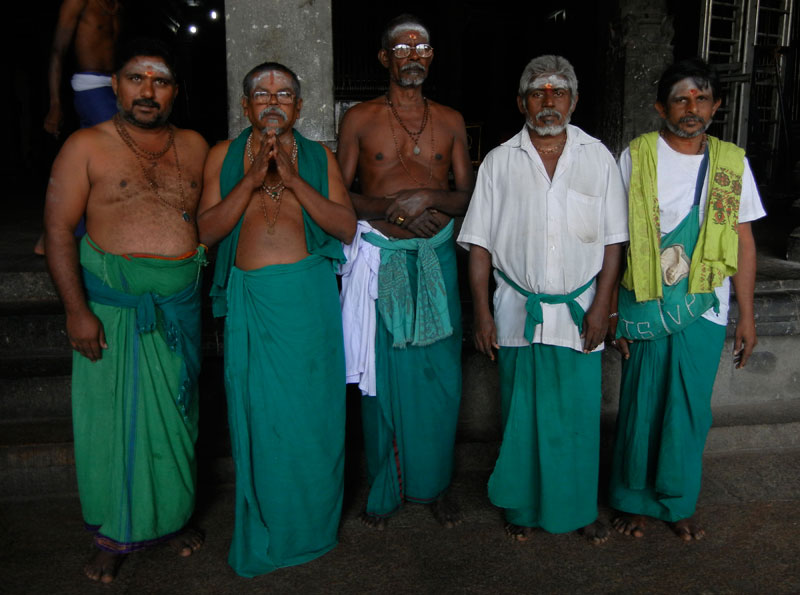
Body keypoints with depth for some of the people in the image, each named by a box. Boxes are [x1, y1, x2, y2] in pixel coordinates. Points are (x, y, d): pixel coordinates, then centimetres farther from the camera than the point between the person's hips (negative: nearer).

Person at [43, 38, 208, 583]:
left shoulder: (194, 146, 9)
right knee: (113, 418, 5)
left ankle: (174, 515, 32)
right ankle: (114, 535, 23)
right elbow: (59, 230, -7)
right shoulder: (86, 147, -3)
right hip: (114, 306, -3)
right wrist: (77, 310, -13)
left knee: (175, 415, 12)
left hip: (180, 307, 3)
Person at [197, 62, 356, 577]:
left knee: (310, 412, 5)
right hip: (249, 298, 1)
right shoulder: (224, 156, 9)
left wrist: (292, 179, -12)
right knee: (257, 415, 6)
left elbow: (346, 227, -2)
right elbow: (207, 231, 1)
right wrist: (252, 179, -10)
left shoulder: (319, 157, 8)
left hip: (309, 296, 0)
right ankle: (262, 535, 25)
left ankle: (311, 528, 25)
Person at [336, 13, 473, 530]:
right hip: (381, 259, -1)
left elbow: (469, 195, 7)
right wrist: (392, 207, -13)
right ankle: (385, 489, 18)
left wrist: (426, 198, -13)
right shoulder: (360, 119, 4)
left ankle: (435, 483, 21)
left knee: (439, 375, 4)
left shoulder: (451, 121, 10)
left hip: (435, 257, 2)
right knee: (382, 375, 2)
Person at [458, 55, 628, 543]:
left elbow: (613, 240, 4)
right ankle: (523, 507, 28)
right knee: (521, 415, 9)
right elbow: (480, 244, 1)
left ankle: (581, 507, 28)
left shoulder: (599, 158, 4)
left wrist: (601, 306, -4)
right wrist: (483, 314, -4)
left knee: (580, 415, 8)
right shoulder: (500, 162, 2)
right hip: (518, 313, 0)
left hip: (579, 312, 1)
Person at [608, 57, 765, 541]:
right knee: (641, 407, 8)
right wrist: (609, 307, -5)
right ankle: (634, 501, 28)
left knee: (691, 410, 9)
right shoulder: (636, 157, -3)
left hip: (705, 308, 2)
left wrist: (747, 315, 6)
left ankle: (679, 504, 30)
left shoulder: (732, 162, 5)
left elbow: (744, 242, 7)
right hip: (645, 306, -2)